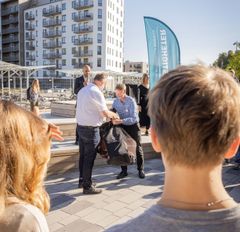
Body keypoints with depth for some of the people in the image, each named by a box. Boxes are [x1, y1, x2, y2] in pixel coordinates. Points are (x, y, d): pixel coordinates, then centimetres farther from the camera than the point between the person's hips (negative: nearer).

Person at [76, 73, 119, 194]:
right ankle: (87, 186, 11)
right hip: (91, 129, -8)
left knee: (83, 155, 18)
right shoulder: (97, 92, -17)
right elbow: (106, 113, -15)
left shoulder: (82, 90, 10)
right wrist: (114, 115, 6)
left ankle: (82, 180, 32)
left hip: (80, 126, 8)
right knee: (89, 158, 1)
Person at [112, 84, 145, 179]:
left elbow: (133, 118, -29)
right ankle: (124, 170, 16)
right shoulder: (115, 101, -6)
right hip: (123, 127, 4)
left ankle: (140, 170, 18)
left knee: (138, 148, 4)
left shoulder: (131, 101, -22)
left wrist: (120, 121, -40)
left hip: (133, 126, -4)